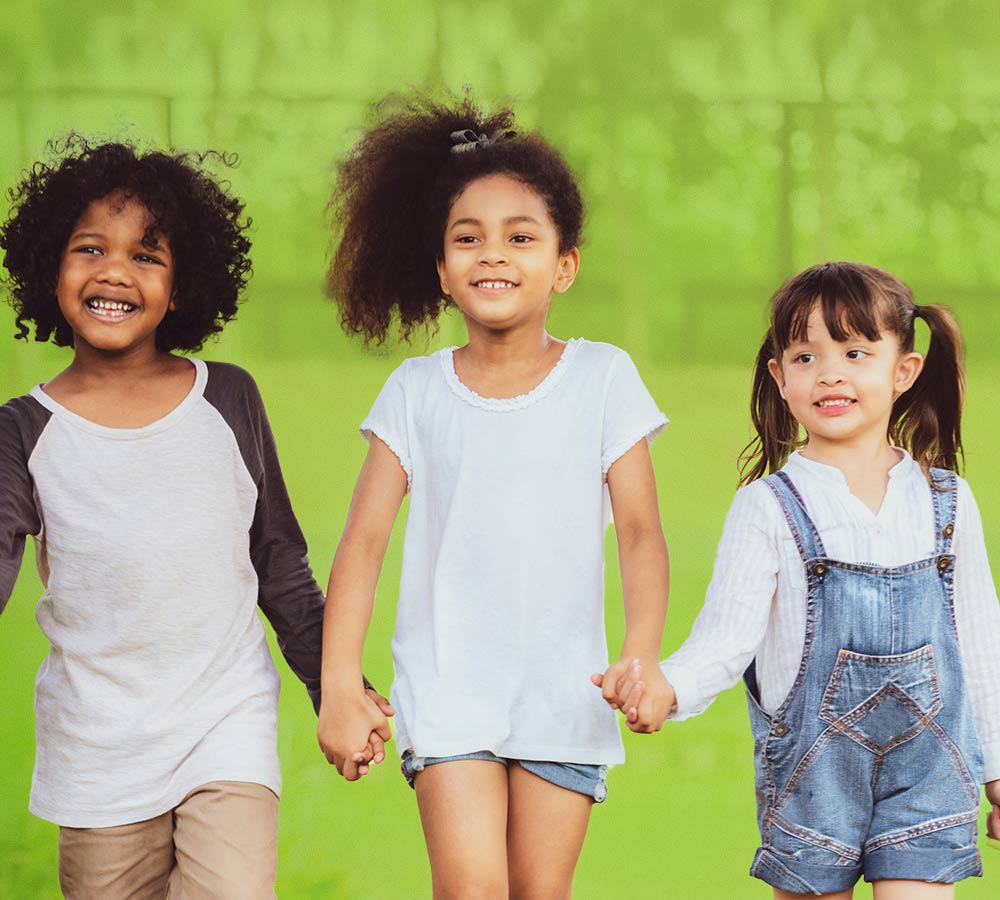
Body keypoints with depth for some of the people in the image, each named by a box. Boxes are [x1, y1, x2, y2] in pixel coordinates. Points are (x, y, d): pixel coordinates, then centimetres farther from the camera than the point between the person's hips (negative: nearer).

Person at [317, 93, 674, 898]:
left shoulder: (603, 379, 1)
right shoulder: (416, 392, 3)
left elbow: (641, 533, -2)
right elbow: (363, 542, 2)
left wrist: (642, 658, -17)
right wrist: (340, 688, -5)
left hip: (564, 689, 0)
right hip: (447, 685, 0)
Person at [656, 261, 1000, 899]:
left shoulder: (945, 502, 3)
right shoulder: (769, 508, -5)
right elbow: (726, 637, -11)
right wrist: (664, 687, -32)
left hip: (927, 772, 1)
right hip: (813, 771, -1)